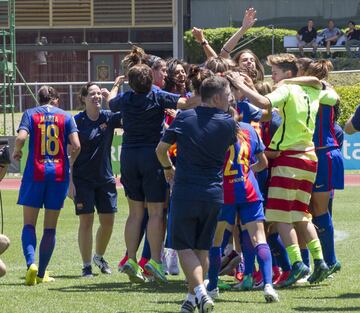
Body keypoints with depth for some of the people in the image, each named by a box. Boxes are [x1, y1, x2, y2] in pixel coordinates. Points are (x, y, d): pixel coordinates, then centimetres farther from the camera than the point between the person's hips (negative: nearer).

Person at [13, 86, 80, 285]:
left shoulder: (30, 114, 3)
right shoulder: (65, 116, 6)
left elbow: (21, 137, -14)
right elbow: (76, 145, -4)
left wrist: (16, 151, 7)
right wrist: (71, 162, 14)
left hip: (35, 172, -1)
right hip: (59, 173, 1)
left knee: (29, 224, 3)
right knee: (50, 227, 9)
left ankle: (31, 263, -21)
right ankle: (42, 274, 10)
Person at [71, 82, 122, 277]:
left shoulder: (108, 118, 3)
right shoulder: (77, 121, -6)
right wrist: (70, 182, -11)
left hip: (105, 178, 4)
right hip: (83, 179, -3)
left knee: (108, 221, 6)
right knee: (86, 221, -3)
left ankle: (99, 257, 31)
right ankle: (86, 266, 5)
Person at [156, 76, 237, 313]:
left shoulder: (184, 118, -2)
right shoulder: (228, 123, -3)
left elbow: (161, 149, 6)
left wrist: (168, 168, 26)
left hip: (185, 193, -1)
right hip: (213, 194, 1)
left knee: (184, 247, 3)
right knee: (202, 248, 14)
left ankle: (200, 292, -17)